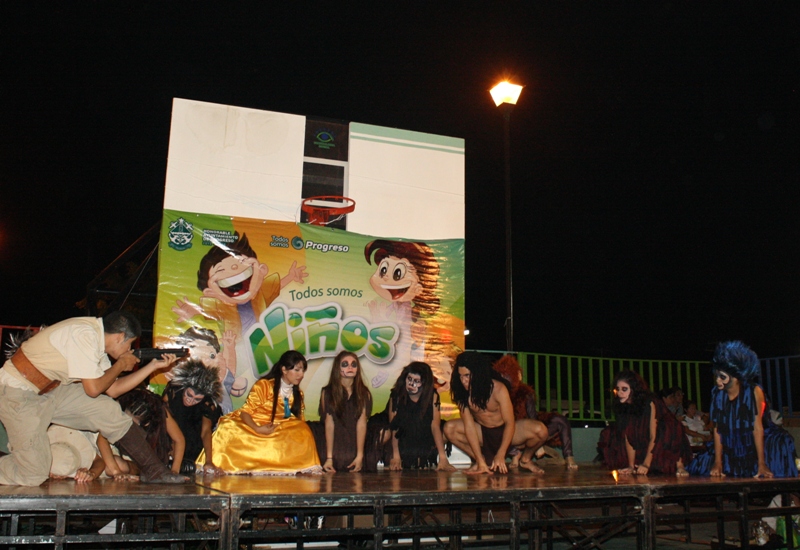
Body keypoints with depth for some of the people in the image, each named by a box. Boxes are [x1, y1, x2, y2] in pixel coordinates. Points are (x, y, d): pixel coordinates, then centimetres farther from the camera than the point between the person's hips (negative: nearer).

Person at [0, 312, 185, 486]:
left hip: (50, 389, 9)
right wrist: (121, 364, -9)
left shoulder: (97, 338, 3)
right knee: (33, 473, -14)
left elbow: (113, 389, 8)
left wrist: (154, 366, 7)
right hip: (18, 393, -8)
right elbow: (93, 389, -23)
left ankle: (154, 471, 3)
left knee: (109, 411, -3)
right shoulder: (84, 334, -25)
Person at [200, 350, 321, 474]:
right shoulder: (263, 385, -9)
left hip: (278, 432, 4)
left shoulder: (298, 394, 8)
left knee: (302, 431, -23)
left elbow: (298, 419, 5)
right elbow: (245, 411, -12)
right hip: (252, 427, -4)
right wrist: (257, 429, -31)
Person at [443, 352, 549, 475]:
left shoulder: (498, 389, -26)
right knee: (449, 429, -24)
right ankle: (478, 460, -3)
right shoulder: (462, 393, -20)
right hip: (482, 433, 2)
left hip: (505, 430, -2)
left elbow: (510, 423, -24)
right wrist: (480, 461, -27)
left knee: (540, 430, -28)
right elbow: (469, 426, -22)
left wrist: (501, 455, -30)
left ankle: (525, 459, 4)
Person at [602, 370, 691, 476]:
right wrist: (631, 466, -15)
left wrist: (646, 464, -30)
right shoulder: (621, 407, -10)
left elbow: (654, 436, -27)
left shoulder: (650, 403, -25)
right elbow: (628, 437, -10)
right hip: (644, 443, 6)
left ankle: (679, 466, -18)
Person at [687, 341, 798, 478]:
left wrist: (762, 464, -24)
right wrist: (718, 462, -12)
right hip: (732, 448, 3)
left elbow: (757, 427, -22)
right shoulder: (717, 393, -9)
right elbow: (717, 429, -9)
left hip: (762, 444, -3)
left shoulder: (753, 391, -20)